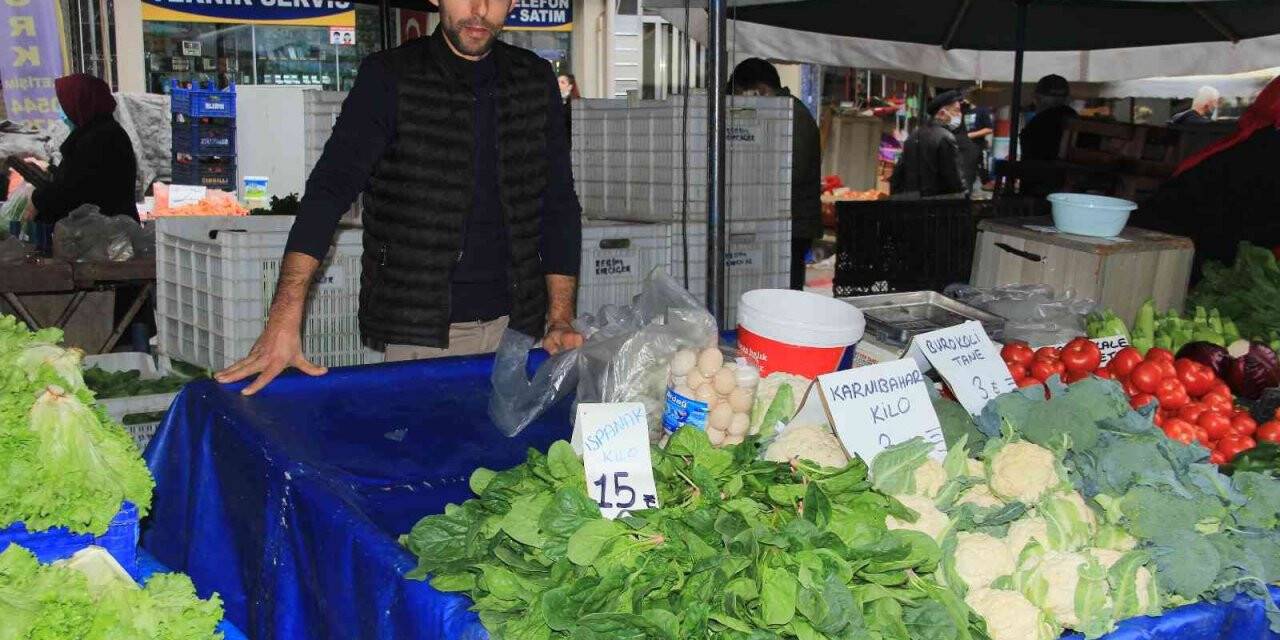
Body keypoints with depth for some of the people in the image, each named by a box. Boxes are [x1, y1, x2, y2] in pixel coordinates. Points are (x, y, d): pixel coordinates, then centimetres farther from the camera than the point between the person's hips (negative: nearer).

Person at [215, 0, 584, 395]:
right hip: (419, 332, -3)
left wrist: (560, 320, -1)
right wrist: (284, 319, -25)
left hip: (516, 328, 3)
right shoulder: (390, 78, -5)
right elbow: (328, 191, -14)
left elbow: (559, 205, 8)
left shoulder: (536, 81, 6)